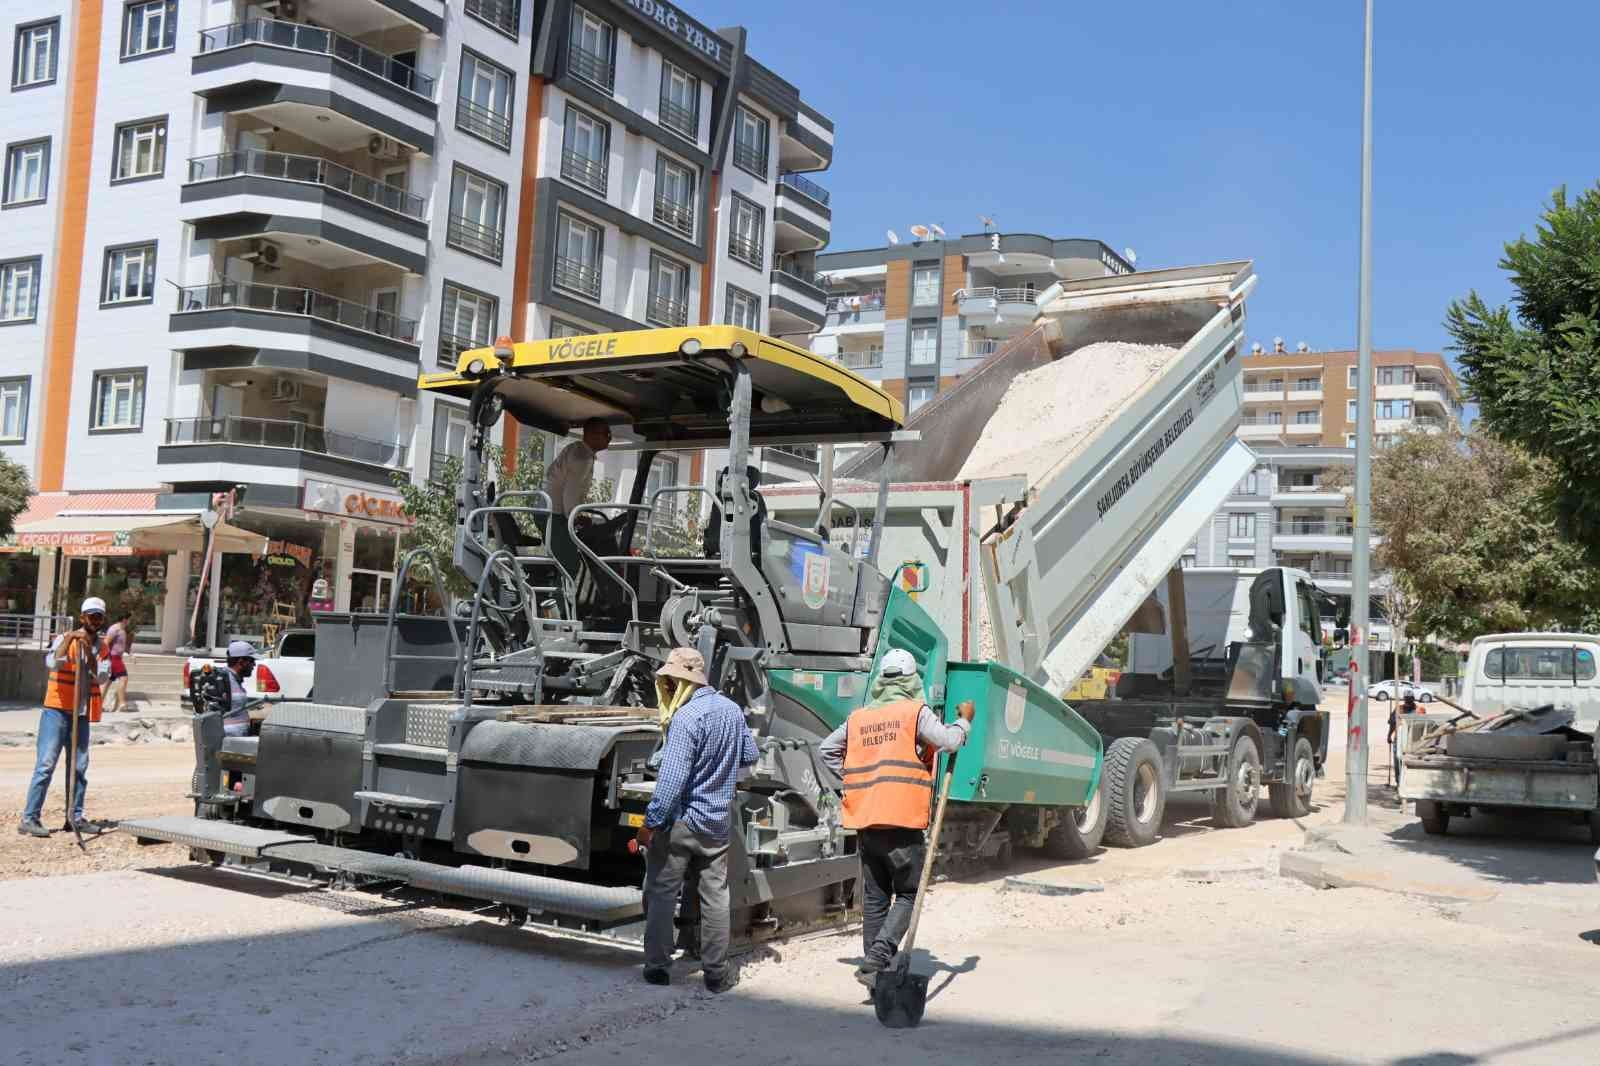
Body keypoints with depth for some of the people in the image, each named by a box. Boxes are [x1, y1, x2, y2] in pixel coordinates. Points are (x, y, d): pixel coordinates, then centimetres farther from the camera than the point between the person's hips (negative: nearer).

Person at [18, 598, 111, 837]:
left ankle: (75, 817, 16)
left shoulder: (102, 646, 8)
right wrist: (70, 639, -30)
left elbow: (100, 676, -7)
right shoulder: (64, 639, -4)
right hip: (57, 710, -5)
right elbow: (52, 663, -24)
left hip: (82, 714, 5)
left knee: (80, 767, 8)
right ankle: (29, 818, -7)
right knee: (46, 765, -9)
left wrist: (88, 651, -19)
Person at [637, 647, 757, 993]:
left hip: (679, 821, -6)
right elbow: (750, 756, 19)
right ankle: (716, 974, 14)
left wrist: (651, 822, -19)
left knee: (661, 893, 6)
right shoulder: (732, 709, 5)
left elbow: (672, 779, -23)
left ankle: (657, 966, 10)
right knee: (715, 897, 10)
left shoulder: (687, 717, -19)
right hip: (718, 822, 6)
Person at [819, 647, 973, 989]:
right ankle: (876, 960, -11)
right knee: (908, 894, 5)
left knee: (874, 897, 14)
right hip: (903, 821, -5)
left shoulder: (858, 717, 11)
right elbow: (950, 741, -12)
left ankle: (874, 969, 17)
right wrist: (964, 720, 6)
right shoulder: (916, 712, -5)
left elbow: (826, 750, 19)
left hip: (865, 822, 5)